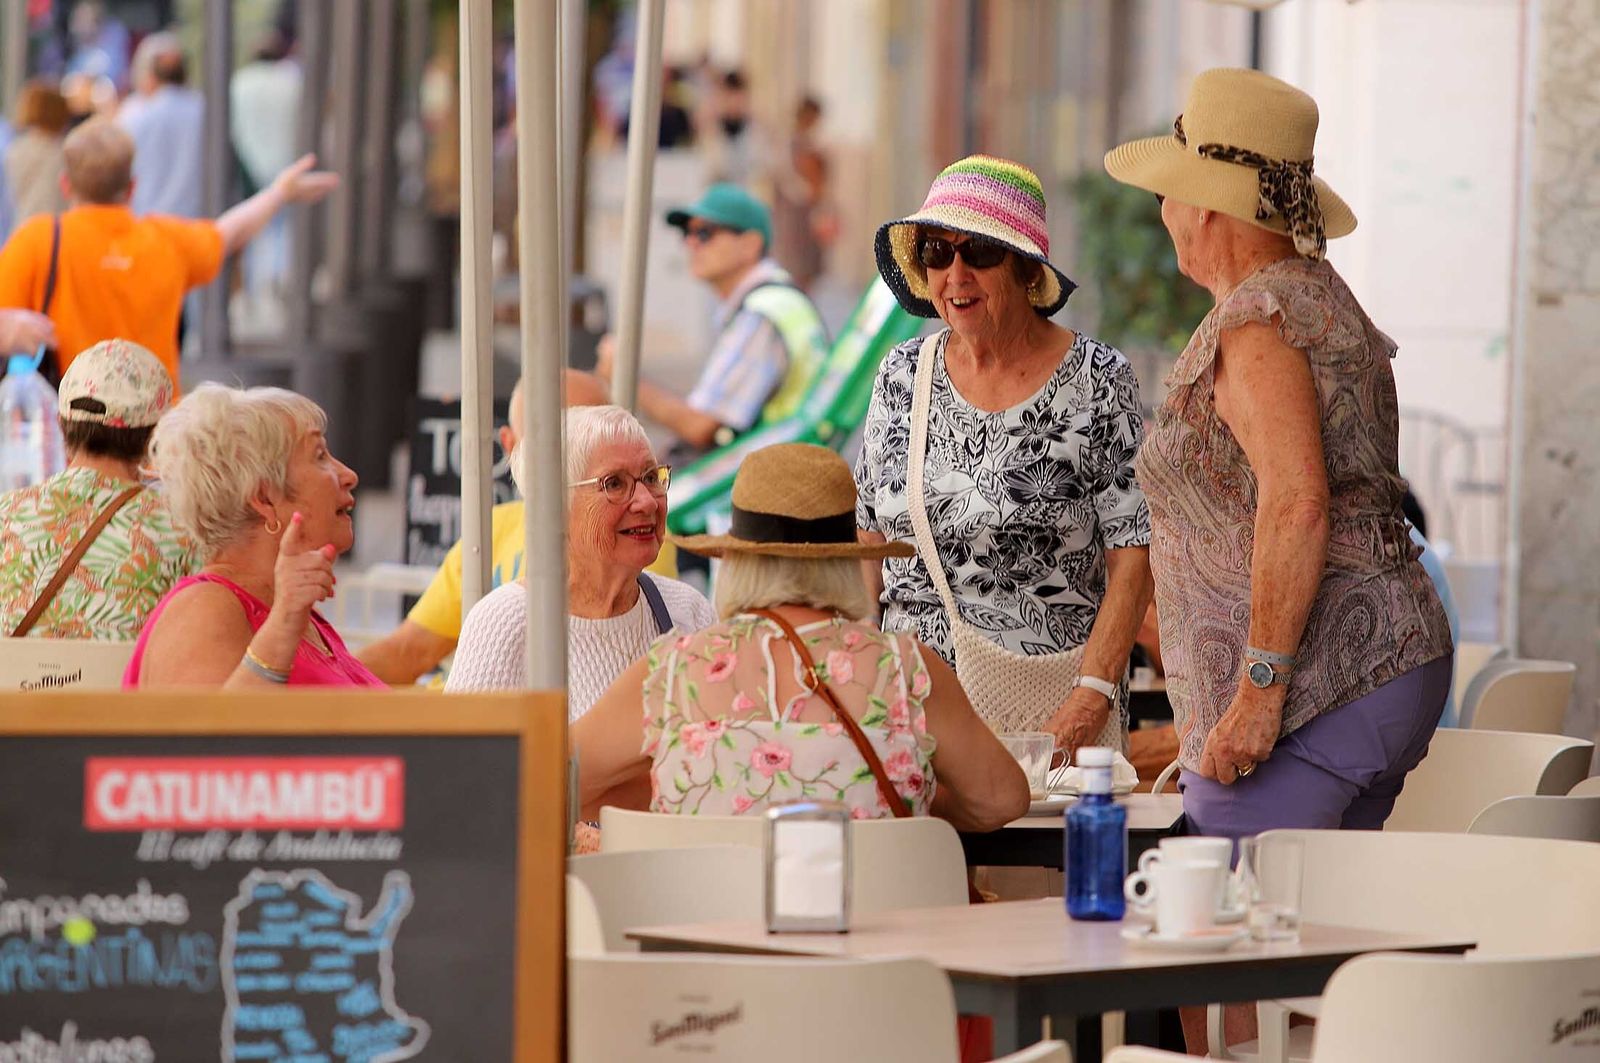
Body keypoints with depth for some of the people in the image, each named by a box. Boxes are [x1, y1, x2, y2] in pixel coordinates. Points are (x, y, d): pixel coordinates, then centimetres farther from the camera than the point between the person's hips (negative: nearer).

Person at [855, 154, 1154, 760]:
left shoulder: (1097, 380, -5)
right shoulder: (902, 375, 8)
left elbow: (1132, 557, -8)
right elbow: (867, 541, 13)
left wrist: (1095, 692, -18)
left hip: (1048, 707, -3)